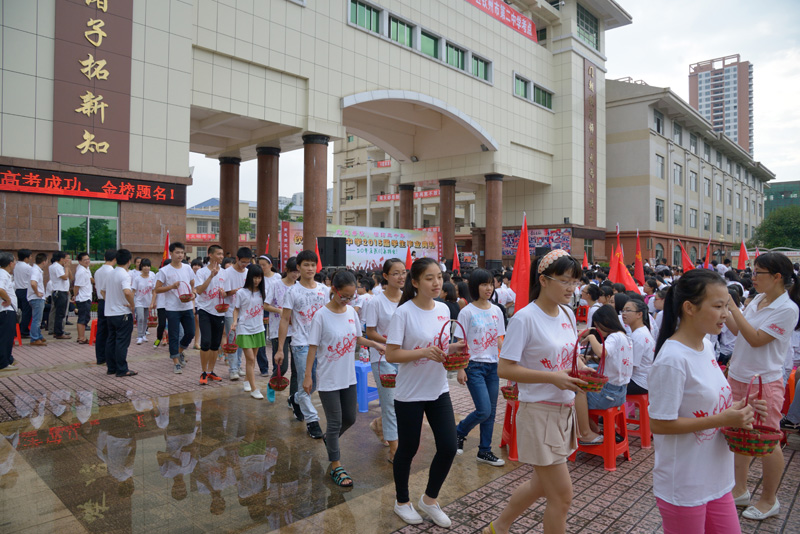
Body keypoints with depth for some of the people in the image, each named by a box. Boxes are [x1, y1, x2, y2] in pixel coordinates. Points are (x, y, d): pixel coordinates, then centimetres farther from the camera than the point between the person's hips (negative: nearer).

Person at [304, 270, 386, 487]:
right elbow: (313, 347, -12)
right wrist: (307, 376, -11)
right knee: (335, 422, 3)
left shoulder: (352, 312, -1)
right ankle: (335, 466, 20)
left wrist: (375, 344, -6)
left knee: (350, 418, 16)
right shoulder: (322, 315, -16)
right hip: (328, 379, -5)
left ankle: (330, 440, 45)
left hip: (348, 377, 6)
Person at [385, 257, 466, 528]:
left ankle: (429, 499, 29)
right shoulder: (404, 313, -17)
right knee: (408, 449, 10)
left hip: (438, 391, 5)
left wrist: (453, 349, -7)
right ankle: (402, 501, 36)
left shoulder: (443, 309, 2)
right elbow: (391, 354, -17)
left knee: (448, 447, 4)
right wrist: (423, 352, -28)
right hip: (410, 394, -5)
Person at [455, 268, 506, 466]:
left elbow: (499, 340, 11)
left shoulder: (496, 311, 7)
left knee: (491, 412, 9)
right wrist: (460, 369, -13)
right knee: (484, 410, -10)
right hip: (474, 365, -5)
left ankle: (485, 451, 23)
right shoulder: (467, 312, -9)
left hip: (492, 366, 6)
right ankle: (459, 432, 17)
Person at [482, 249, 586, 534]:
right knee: (562, 495, 0)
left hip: (565, 410, 8)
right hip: (539, 413, -8)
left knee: (542, 484, 21)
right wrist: (553, 378, -26)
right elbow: (504, 369, -20)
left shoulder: (568, 314, 4)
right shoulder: (524, 318, -19)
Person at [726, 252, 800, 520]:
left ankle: (769, 500, 26)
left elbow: (756, 339, -22)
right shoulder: (758, 300, 4)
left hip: (764, 382, -8)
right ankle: (740, 490, 32)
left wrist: (733, 307, -22)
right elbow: (738, 330, 11)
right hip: (738, 376, 8)